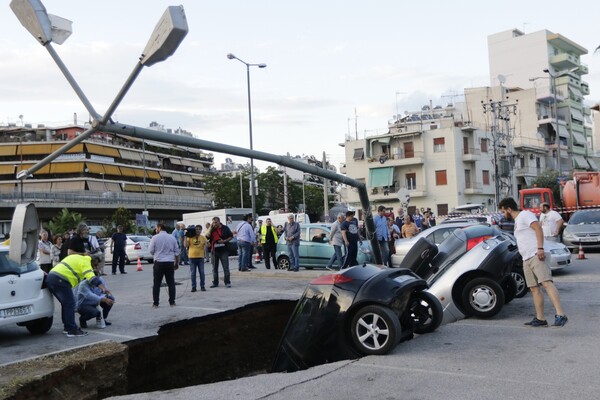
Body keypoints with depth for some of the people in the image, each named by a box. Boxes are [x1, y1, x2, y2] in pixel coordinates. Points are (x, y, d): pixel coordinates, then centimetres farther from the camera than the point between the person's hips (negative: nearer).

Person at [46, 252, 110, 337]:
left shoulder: (77, 258, 26)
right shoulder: (85, 263, -3)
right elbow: (92, 277, -20)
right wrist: (103, 288, -30)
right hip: (60, 280, -10)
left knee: (65, 304, 20)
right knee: (70, 304, -6)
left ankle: (67, 327, 26)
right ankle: (72, 330, -8)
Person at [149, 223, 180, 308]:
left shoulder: (155, 237, -4)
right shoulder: (172, 238, 6)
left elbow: (151, 251, -4)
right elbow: (177, 252, 7)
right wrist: (177, 263, 17)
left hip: (159, 263, -3)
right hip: (170, 263, 3)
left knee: (156, 284, 3)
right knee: (171, 283, 9)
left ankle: (155, 303, 3)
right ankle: (172, 302, 10)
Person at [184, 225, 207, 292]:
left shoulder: (203, 237, 3)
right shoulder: (190, 237, 1)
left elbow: (205, 246, 4)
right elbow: (185, 245, -4)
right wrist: (186, 237, -8)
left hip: (200, 257, 0)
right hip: (192, 257, 0)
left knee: (202, 272, 3)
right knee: (192, 273, 4)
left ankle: (202, 286, 11)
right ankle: (193, 287, 11)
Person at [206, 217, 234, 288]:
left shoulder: (225, 228, 1)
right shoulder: (212, 229, 8)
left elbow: (231, 236, 3)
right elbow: (207, 237, -4)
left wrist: (224, 241, -12)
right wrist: (210, 228, -9)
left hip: (223, 250, -3)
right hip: (214, 250, 3)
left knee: (226, 267, -3)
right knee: (215, 268, 9)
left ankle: (227, 282, 1)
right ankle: (215, 282, 18)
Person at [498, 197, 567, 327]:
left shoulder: (525, 215, 0)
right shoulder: (517, 221, 28)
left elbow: (538, 228, -14)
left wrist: (540, 248, -23)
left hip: (536, 255, -10)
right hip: (526, 259, 10)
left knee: (546, 283, -20)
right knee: (534, 288, 5)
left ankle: (560, 315, -29)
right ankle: (540, 318, 5)